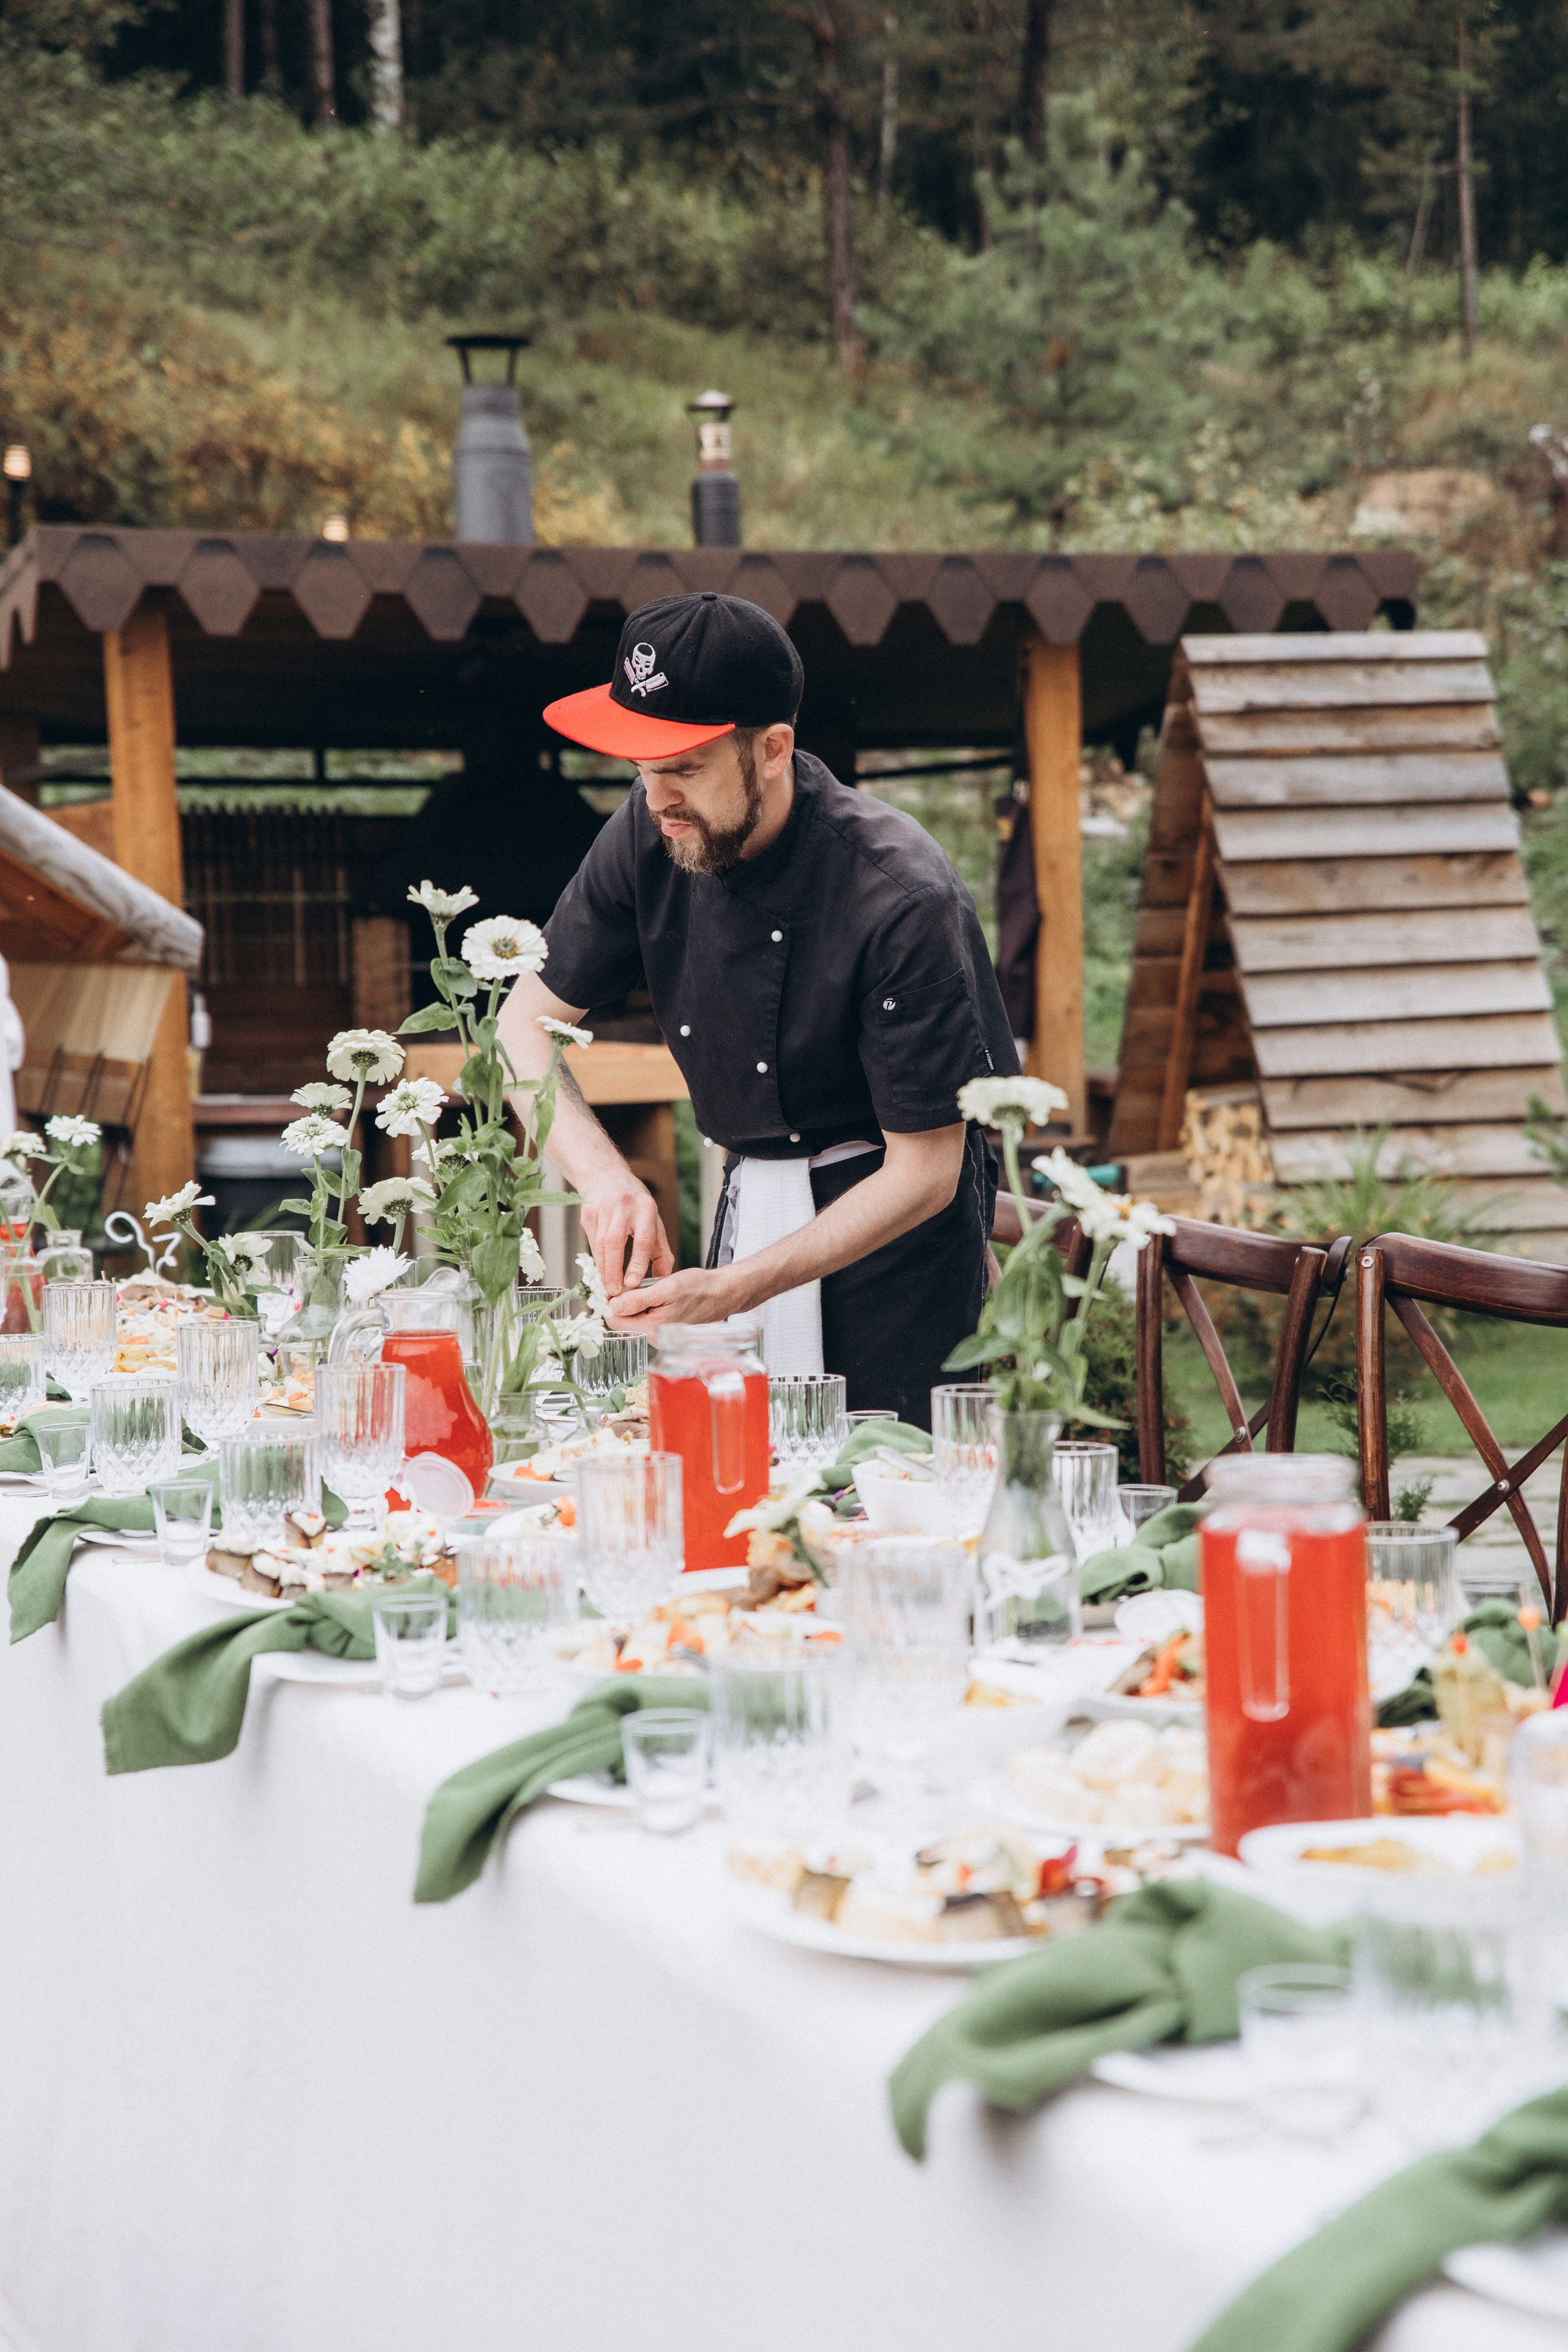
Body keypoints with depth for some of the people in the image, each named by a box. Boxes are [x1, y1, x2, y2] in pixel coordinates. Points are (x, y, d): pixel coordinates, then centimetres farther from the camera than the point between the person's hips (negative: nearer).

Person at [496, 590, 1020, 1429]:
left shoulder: (903, 902, -27)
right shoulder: (653, 834, -11)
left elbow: (925, 1173, -22)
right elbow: (527, 1023, -1)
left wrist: (734, 1291, -28)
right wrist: (604, 1176, -19)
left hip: (894, 1221, -5)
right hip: (747, 1195, 5)